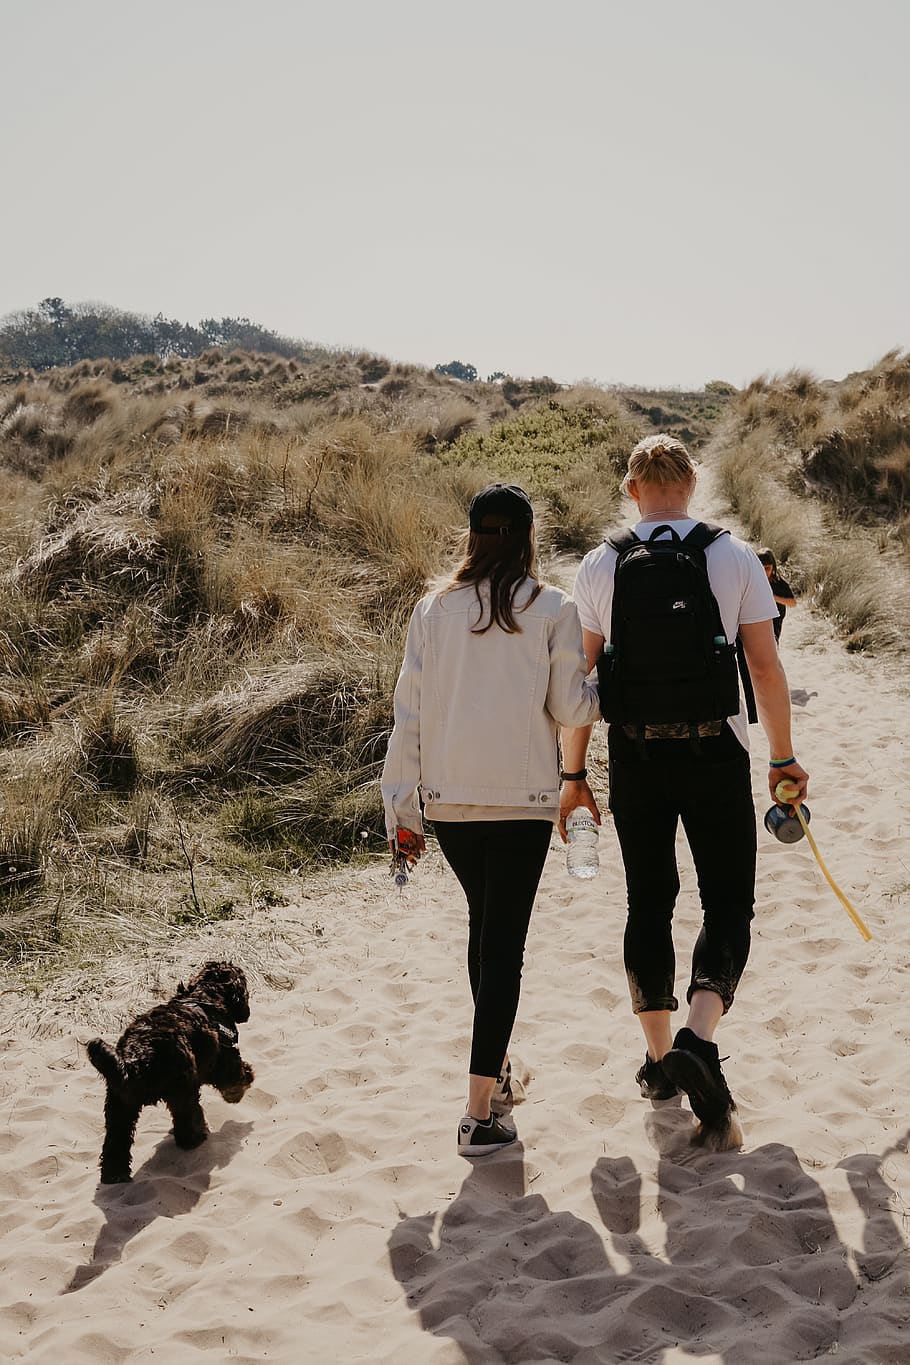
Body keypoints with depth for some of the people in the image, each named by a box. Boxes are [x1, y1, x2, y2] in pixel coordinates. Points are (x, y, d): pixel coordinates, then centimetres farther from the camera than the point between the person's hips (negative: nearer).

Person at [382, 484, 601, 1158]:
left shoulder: (434, 609, 2)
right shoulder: (553, 609, -6)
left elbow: (409, 712, 3)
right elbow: (570, 709, -4)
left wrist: (401, 806, 8)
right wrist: (599, 686, 19)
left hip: (449, 799, 4)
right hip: (524, 799, -3)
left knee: (484, 925, 23)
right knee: (504, 942, 1)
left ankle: (496, 1070, 35)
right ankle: (482, 1112, -3)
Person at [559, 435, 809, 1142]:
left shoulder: (600, 565, 1)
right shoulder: (735, 557, -2)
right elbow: (767, 667, -2)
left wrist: (574, 772, 8)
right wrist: (784, 757, 9)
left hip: (635, 752, 2)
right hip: (716, 749, -2)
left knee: (649, 901, 14)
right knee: (728, 902, 5)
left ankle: (660, 1057, 21)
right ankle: (699, 1038, -17)